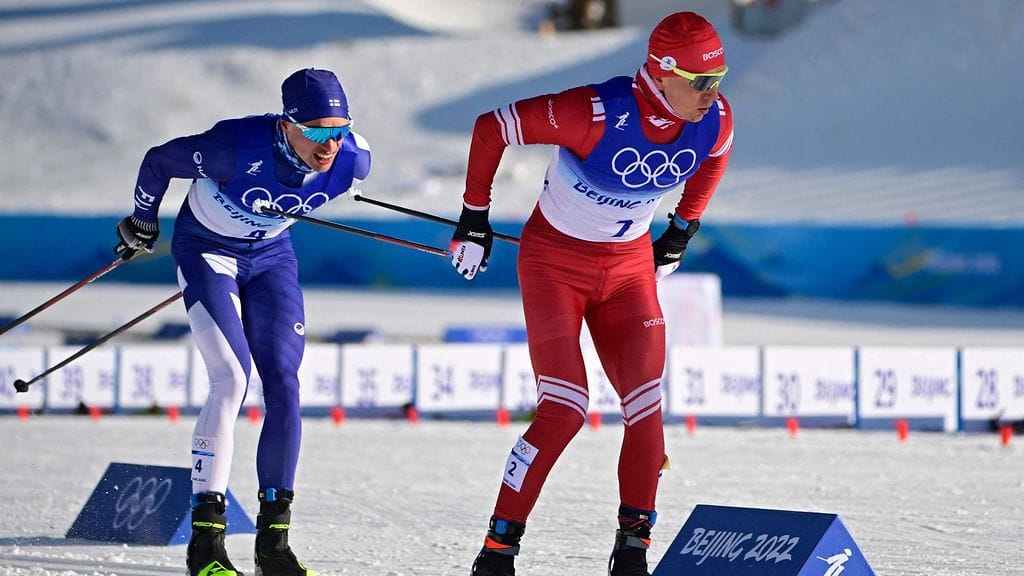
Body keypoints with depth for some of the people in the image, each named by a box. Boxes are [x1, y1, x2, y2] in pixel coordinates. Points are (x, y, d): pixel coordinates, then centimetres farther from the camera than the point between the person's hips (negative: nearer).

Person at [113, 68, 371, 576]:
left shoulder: (353, 160, -22)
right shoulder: (240, 147, -35)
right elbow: (159, 162, -16)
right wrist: (143, 225, 1)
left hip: (271, 257, 4)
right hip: (207, 251, -4)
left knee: (283, 386, -8)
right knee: (231, 379, -19)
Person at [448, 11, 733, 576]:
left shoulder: (715, 121, -15)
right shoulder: (597, 112, -31)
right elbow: (490, 129, -19)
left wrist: (681, 231, 18)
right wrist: (473, 219, -10)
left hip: (630, 266, 5)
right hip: (555, 260, -5)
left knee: (646, 408, -9)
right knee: (565, 408, -16)